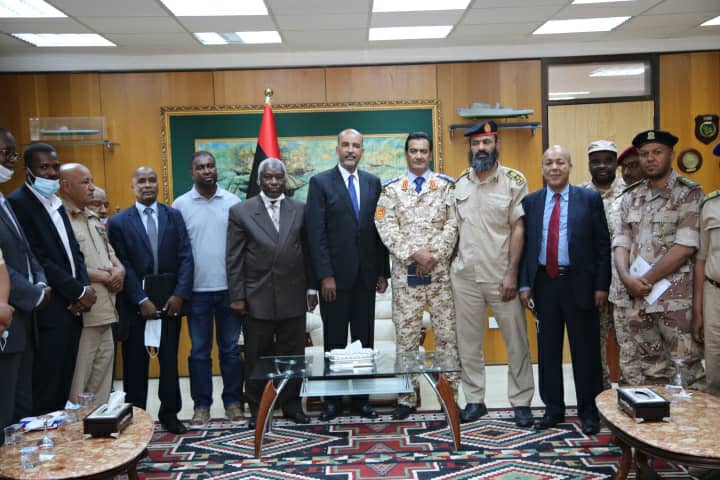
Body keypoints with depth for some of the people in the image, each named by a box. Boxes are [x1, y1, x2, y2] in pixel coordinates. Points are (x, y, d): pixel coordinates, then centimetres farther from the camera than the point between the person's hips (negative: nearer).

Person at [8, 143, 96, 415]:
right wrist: (79, 292, -11)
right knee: (44, 391, -2)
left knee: (63, 386, 12)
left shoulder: (57, 204, 18)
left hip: (71, 310, 8)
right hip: (49, 313, -8)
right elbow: (38, 260, -16)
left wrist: (85, 288, -2)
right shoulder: (18, 203, -9)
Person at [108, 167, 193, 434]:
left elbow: (185, 257, 0)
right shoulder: (119, 222, 0)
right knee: (135, 364, 7)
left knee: (170, 361, 10)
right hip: (135, 305, -2)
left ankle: (170, 414, 22)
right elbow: (123, 265, -5)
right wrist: (141, 300, -12)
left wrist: (180, 294, -9)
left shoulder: (174, 216, 6)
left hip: (170, 301, 2)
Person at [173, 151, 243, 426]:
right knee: (199, 351, 8)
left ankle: (233, 402, 21)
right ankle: (201, 405, 19)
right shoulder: (181, 205, 0)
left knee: (231, 349, 10)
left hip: (230, 288, 1)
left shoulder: (233, 202, 2)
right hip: (197, 290, 0)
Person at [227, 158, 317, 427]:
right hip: (257, 298, -1)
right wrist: (237, 296, -5)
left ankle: (292, 405, 25)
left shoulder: (300, 210, 6)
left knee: (293, 355, 9)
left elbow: (308, 251, 8)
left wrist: (311, 287, 6)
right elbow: (234, 259, -1)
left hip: (293, 297, 2)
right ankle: (258, 409, 22)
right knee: (257, 358, 8)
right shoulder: (241, 211, 1)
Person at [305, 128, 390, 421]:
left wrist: (383, 271, 6)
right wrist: (325, 275, -13)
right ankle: (332, 399, 16)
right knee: (335, 341, 5)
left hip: (366, 275, 3)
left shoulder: (373, 183, 10)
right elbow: (316, 233, -7)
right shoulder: (321, 182, -1)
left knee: (364, 340, 7)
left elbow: (379, 228, 10)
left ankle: (361, 398, 17)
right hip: (335, 275, -3)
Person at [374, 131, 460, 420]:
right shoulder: (391, 189, 7)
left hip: (440, 270, 0)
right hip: (405, 272, 0)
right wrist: (414, 254, -13)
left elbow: (452, 224, -1)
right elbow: (387, 228, -3)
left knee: (446, 332, 4)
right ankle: (406, 397, 14)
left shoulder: (446, 185, 7)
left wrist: (435, 255, -13)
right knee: (406, 334, 5)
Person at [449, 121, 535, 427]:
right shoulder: (460, 183, 7)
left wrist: (512, 274, -12)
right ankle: (474, 400, 23)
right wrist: (453, 263, 2)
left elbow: (519, 229, -7)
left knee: (516, 342, 5)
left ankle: (521, 402, 18)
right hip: (465, 276, 3)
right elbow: (456, 227, 10)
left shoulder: (514, 180, -3)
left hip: (502, 277, -3)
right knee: (468, 343, 10)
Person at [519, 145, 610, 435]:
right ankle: (553, 408, 24)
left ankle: (589, 411, 20)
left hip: (579, 283, -2)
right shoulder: (530, 202, 7)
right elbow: (525, 246, 7)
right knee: (548, 349, 10)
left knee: (585, 349, 6)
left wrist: (601, 285, -6)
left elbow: (602, 245, -1)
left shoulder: (590, 199, 0)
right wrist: (525, 284, 1)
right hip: (544, 283, 3)